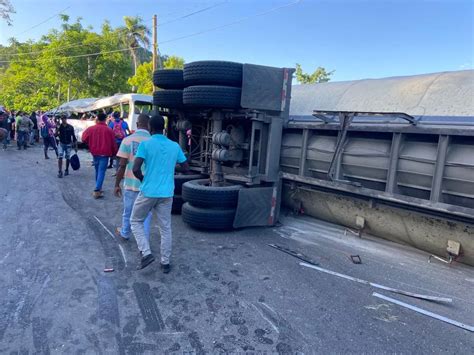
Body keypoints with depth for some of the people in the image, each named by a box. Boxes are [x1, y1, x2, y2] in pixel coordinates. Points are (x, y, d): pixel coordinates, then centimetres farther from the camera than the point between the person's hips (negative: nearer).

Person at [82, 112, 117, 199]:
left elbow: (84, 139, 5)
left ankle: (98, 188, 31)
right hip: (104, 153, -4)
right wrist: (114, 153, 12)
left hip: (95, 153, 4)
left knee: (98, 171, 19)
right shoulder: (109, 130, -6)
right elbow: (113, 143, -3)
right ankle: (97, 191, -14)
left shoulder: (91, 129, 0)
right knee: (101, 171, -5)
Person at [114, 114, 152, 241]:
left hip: (131, 183, 1)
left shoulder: (127, 140, -7)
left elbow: (122, 166, -9)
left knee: (128, 211, 20)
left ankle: (125, 233, 43)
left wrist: (117, 184, 1)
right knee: (146, 214, 10)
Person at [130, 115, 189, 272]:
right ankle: (165, 263, 19)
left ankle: (146, 253, 6)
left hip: (148, 192, -3)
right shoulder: (175, 146, 4)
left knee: (136, 221, 18)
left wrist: (143, 179, 4)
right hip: (167, 193, 3)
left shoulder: (145, 144, -8)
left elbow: (135, 169, -16)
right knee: (166, 228, 12)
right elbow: (186, 168, 11)